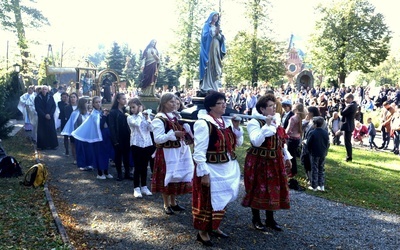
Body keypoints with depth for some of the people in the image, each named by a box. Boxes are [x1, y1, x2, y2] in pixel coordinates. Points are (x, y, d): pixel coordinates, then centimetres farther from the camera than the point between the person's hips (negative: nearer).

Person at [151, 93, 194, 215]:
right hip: (167, 152, -7)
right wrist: (173, 134, -25)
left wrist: (185, 131, -2)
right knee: (168, 177, 3)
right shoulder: (159, 119, -13)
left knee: (177, 176, 14)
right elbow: (158, 139, -20)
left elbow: (182, 131, 20)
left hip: (180, 151, 7)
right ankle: (166, 205, 18)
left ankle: (173, 202, 29)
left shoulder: (177, 116, 9)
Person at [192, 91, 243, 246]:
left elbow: (238, 143, 12)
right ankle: (202, 231, 22)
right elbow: (199, 151, -19)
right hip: (211, 170, -8)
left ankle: (213, 227, 37)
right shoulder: (203, 123, -16)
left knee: (222, 199, 19)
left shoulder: (227, 121, 8)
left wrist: (236, 127, -4)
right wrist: (204, 173, -21)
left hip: (228, 168, 8)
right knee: (208, 201, 5)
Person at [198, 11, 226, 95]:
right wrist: (214, 32, -13)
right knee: (209, 67, -15)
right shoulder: (206, 26, 7)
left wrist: (218, 33, -4)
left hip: (216, 49, 6)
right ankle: (208, 88, -18)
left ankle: (215, 87, -2)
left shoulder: (218, 27, 25)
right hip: (209, 48, -6)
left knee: (215, 67, -1)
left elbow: (221, 39, 15)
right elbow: (205, 36, -9)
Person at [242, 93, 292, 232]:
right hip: (259, 162, -7)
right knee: (258, 190, 3)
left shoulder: (276, 122, 11)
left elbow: (282, 142, 18)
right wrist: (267, 125, -27)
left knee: (273, 189, 12)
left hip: (275, 162, 7)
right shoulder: (254, 122, -13)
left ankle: (270, 219, 27)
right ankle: (256, 220, 20)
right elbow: (256, 142, -27)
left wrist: (287, 157, 17)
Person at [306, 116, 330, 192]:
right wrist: (325, 151, 17)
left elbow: (308, 144, -12)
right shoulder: (325, 132, -2)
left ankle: (314, 186, 10)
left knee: (314, 170, 5)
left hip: (314, 154, -4)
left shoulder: (312, 133, -18)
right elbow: (328, 143, 5)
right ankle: (322, 186, 17)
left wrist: (310, 151, 5)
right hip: (323, 154, 5)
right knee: (322, 169, 14)